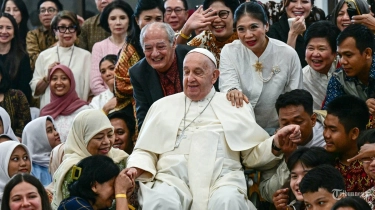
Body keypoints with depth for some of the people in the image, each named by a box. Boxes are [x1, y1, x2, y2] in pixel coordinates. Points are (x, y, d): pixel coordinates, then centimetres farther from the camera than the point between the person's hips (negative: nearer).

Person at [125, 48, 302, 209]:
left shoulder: (234, 107, 21)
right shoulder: (163, 106, 25)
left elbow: (253, 154, 18)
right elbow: (145, 151, 21)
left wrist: (277, 143, -2)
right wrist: (136, 169, -1)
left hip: (221, 180, 0)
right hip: (172, 178, 0)